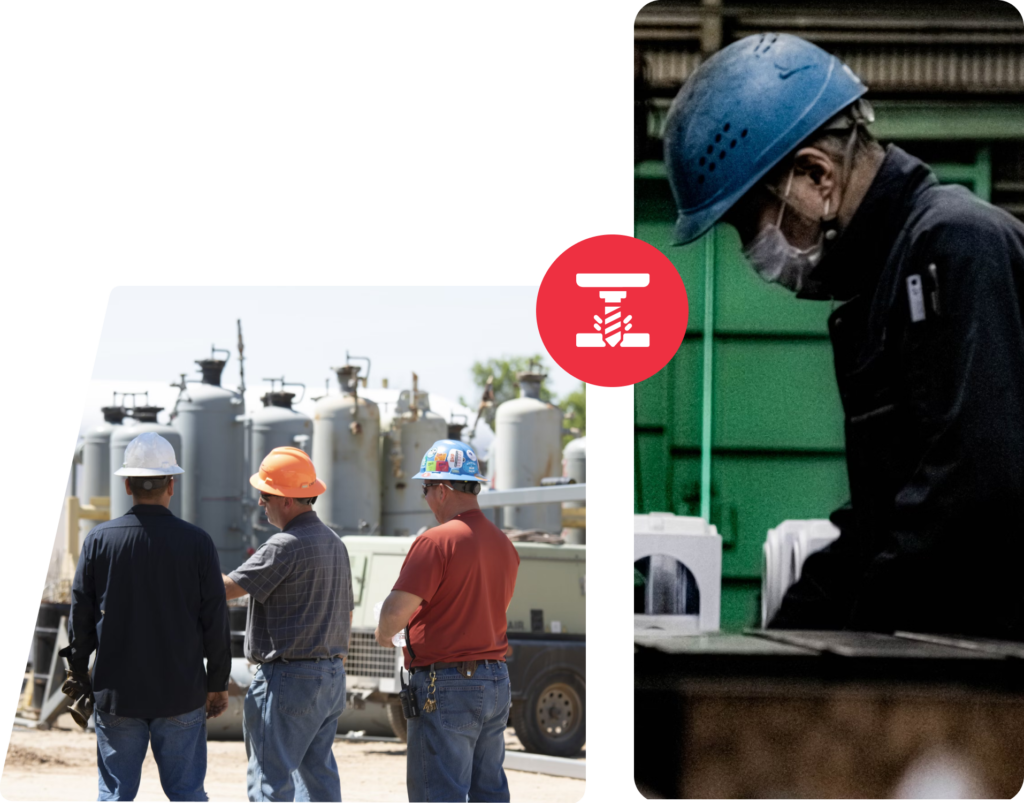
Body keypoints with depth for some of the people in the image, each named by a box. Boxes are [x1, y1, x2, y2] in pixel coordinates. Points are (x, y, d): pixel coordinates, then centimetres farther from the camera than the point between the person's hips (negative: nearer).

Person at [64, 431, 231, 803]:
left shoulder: (99, 540, -3)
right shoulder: (196, 542, -5)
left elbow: (80, 615, 2)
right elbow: (215, 620, -2)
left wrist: (79, 672, 15)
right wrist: (218, 683, 8)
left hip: (117, 692, 1)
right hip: (182, 692, 0)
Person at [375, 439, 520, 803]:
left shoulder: (436, 541, -15)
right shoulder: (504, 544, 10)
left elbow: (395, 613, -21)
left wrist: (383, 634, 2)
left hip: (446, 687, -8)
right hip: (496, 681, 8)